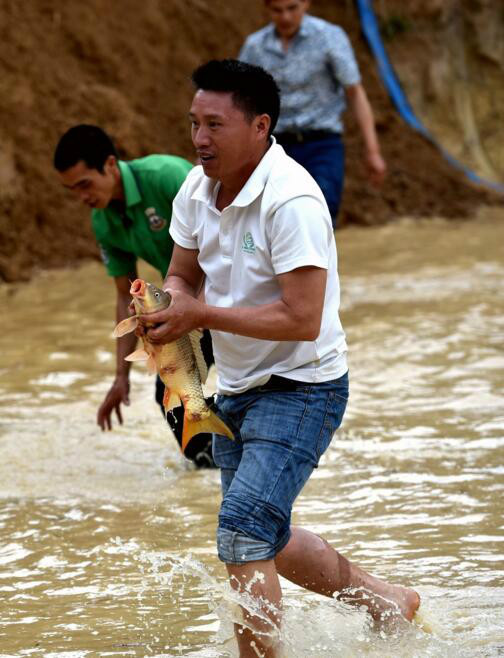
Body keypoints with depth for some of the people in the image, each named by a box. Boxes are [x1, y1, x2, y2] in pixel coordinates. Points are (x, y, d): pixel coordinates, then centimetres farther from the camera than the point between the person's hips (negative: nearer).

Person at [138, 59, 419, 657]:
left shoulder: (291, 200, -26)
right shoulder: (197, 188, -1)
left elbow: (302, 321, -29)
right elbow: (181, 276, 11)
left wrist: (204, 314, -28)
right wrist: (171, 308, -13)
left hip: (301, 389, -9)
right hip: (237, 391, 9)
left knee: (242, 533, -22)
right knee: (267, 541, 22)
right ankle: (386, 602, 42)